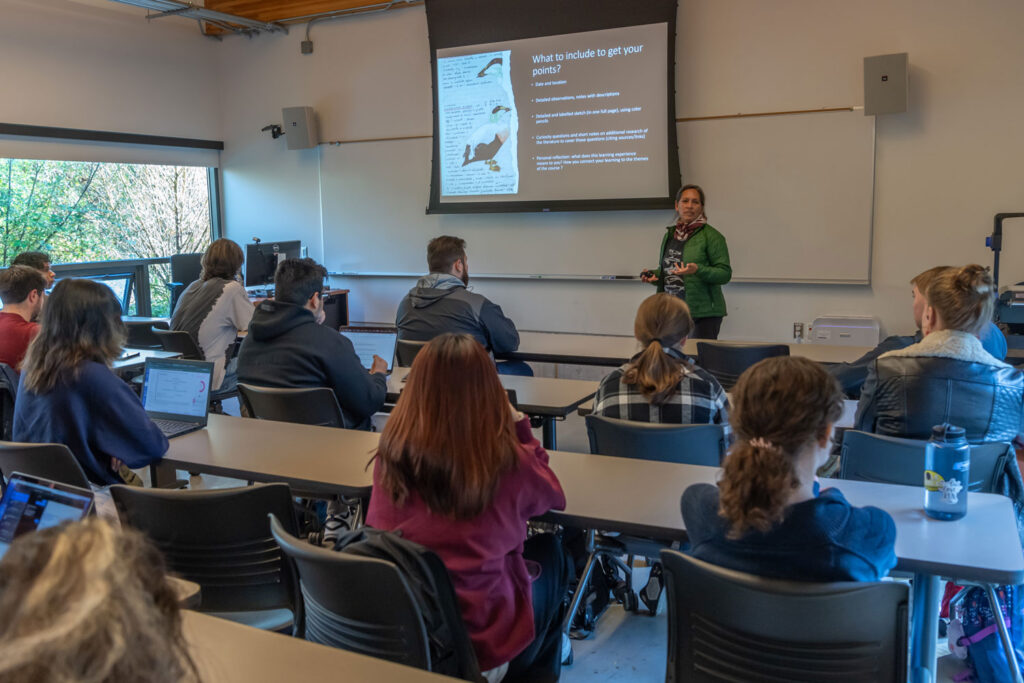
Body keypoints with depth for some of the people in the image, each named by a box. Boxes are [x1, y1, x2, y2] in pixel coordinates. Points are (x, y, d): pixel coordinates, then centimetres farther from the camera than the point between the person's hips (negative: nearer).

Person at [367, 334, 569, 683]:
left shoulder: (391, 453, -11)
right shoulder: (506, 460, -21)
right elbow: (552, 496, 3)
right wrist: (519, 425, 3)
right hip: (479, 638, -4)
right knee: (550, 553, 27)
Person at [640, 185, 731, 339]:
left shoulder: (711, 236, -5)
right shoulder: (669, 235, 13)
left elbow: (725, 273, -9)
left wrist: (697, 270, -24)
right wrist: (653, 275, 4)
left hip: (703, 312, -5)